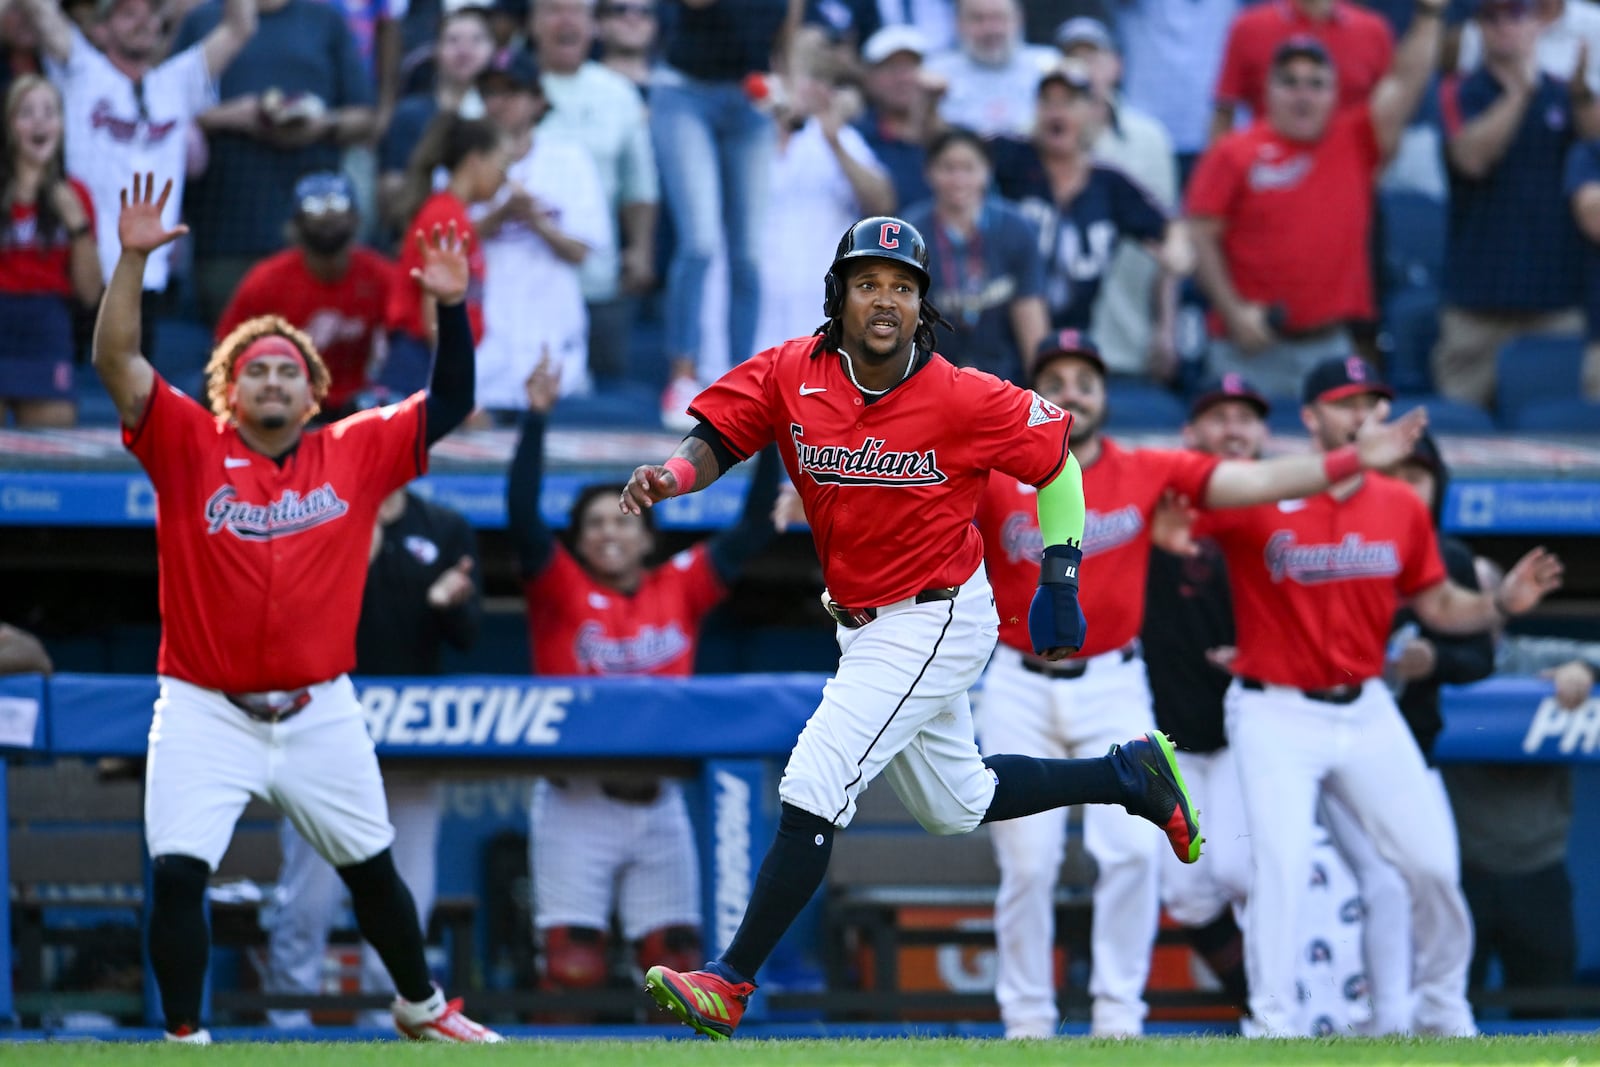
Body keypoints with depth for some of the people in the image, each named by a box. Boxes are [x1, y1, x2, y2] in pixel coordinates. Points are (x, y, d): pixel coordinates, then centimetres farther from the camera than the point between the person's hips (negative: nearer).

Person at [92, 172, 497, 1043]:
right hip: (205, 711, -2)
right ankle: (183, 1036, -3)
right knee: (176, 873, -16)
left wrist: (450, 308, -5)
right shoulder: (189, 446, -2)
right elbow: (116, 360, -10)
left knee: (372, 870, 14)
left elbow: (450, 404, 7)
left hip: (320, 711, 2)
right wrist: (132, 259, -21)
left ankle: (420, 1007, 35)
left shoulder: (356, 454, 4)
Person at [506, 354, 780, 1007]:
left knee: (676, 963, 1)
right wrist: (536, 419, -21)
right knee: (573, 966, -8)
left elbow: (754, 530, 9)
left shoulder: (679, 589, 9)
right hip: (575, 801, -3)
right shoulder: (561, 589, 0)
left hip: (657, 803, 3)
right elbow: (522, 516, -13)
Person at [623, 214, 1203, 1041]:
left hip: (935, 622, -7)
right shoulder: (792, 376, -9)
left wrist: (1059, 576, -4)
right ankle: (1127, 775, 40)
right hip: (863, 625, 7)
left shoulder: (964, 400, -18)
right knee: (955, 803, 22)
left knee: (814, 788, -16)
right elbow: (717, 437, -8)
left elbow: (1056, 460, -5)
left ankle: (730, 983, -14)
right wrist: (673, 474, -31)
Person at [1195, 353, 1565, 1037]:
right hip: (1276, 713, -4)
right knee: (1279, 863, -17)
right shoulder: (1256, 501, -11)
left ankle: (1442, 1012, 25)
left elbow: (1438, 605, 13)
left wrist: (1501, 605, -6)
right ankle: (1271, 1026, -7)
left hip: (1367, 711, 4)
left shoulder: (1403, 508, 4)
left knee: (1433, 863, 4)